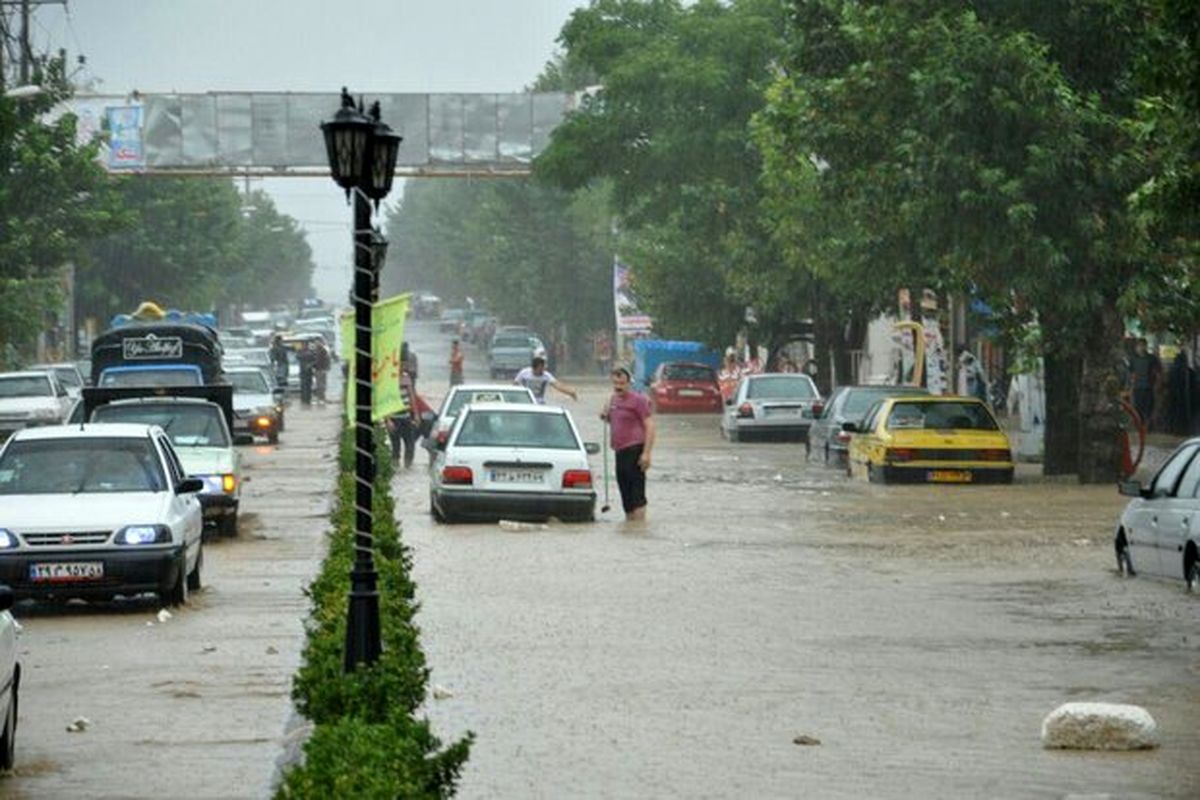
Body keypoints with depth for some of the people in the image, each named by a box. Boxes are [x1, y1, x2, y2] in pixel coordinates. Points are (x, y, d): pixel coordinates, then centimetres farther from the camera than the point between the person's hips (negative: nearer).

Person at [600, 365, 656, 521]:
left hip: (634, 449, -9)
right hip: (620, 451, 9)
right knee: (626, 493, 13)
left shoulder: (637, 399, -8)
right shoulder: (614, 399, 17)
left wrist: (646, 453, -21)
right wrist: (606, 417, 9)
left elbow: (650, 426, -13)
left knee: (637, 495, -11)